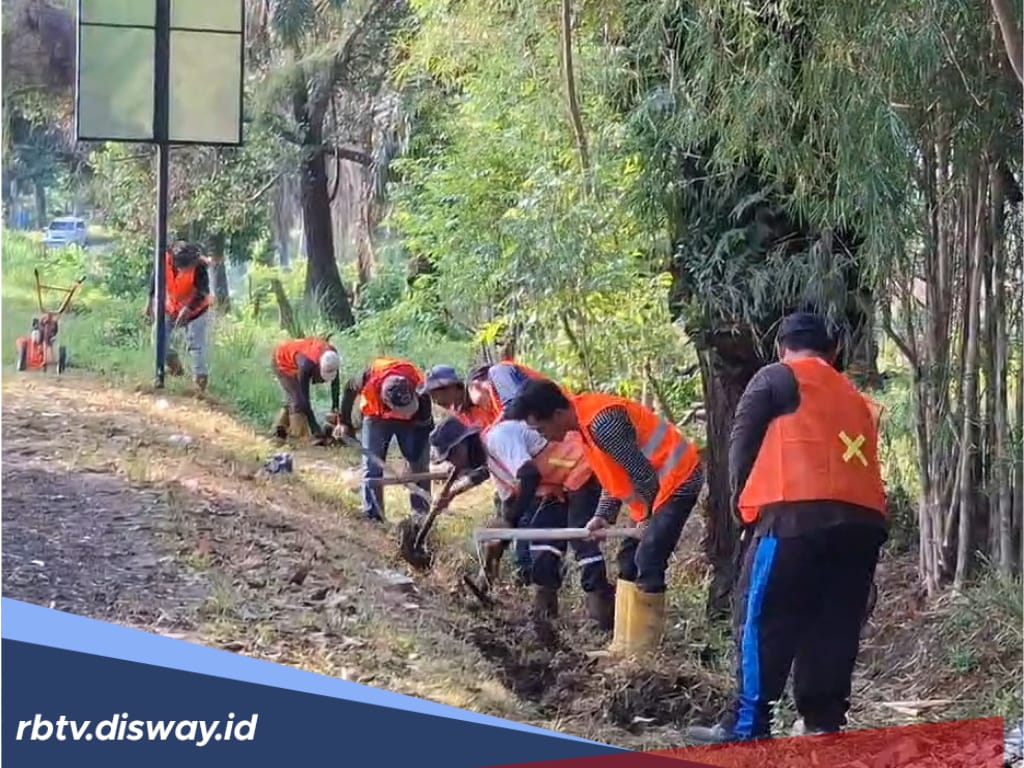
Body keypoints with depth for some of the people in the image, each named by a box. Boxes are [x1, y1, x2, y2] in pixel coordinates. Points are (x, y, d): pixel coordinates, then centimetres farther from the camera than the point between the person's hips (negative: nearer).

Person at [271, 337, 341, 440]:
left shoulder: (331, 354, -26)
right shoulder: (307, 364, -43)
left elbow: (335, 382, -10)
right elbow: (304, 398, -39)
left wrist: (335, 407, -12)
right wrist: (315, 428, -38)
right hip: (283, 361, -7)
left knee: (293, 398, 15)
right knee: (299, 400, -16)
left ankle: (280, 429, 29)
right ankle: (299, 437, -15)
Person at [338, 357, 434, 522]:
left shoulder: (420, 393, -39)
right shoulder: (370, 379, -37)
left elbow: (425, 426, -24)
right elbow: (349, 389, -13)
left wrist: (414, 459, -26)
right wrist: (344, 422, -3)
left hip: (410, 421, 0)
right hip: (376, 418, 1)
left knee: (419, 466, -6)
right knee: (372, 466, -4)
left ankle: (421, 514, 4)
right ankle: (372, 517, 1)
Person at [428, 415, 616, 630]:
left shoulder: (497, 436, -17)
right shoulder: (491, 461, 16)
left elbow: (529, 474, -29)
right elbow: (510, 503, 23)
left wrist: (510, 521, -23)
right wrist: (500, 543, 21)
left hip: (582, 469, -10)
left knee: (582, 541, -16)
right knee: (542, 538, 7)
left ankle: (603, 613, -16)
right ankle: (544, 609, 13)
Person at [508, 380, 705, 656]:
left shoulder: (601, 422, -26)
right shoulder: (584, 420, 5)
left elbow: (641, 472, -23)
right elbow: (615, 471, 14)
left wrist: (648, 518, -9)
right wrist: (604, 516, 4)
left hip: (677, 479, -11)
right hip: (655, 486, 11)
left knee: (648, 562, -12)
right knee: (629, 560, 12)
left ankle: (642, 651, -6)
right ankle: (625, 645, 16)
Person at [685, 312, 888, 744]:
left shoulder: (777, 377, 11)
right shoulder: (855, 398, 29)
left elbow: (743, 438, 6)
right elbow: (860, 456, 23)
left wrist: (744, 497, 16)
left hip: (799, 514, -6)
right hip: (863, 520, 6)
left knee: (762, 620, -3)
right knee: (834, 627, 9)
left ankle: (748, 725, -6)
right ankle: (824, 723, 6)